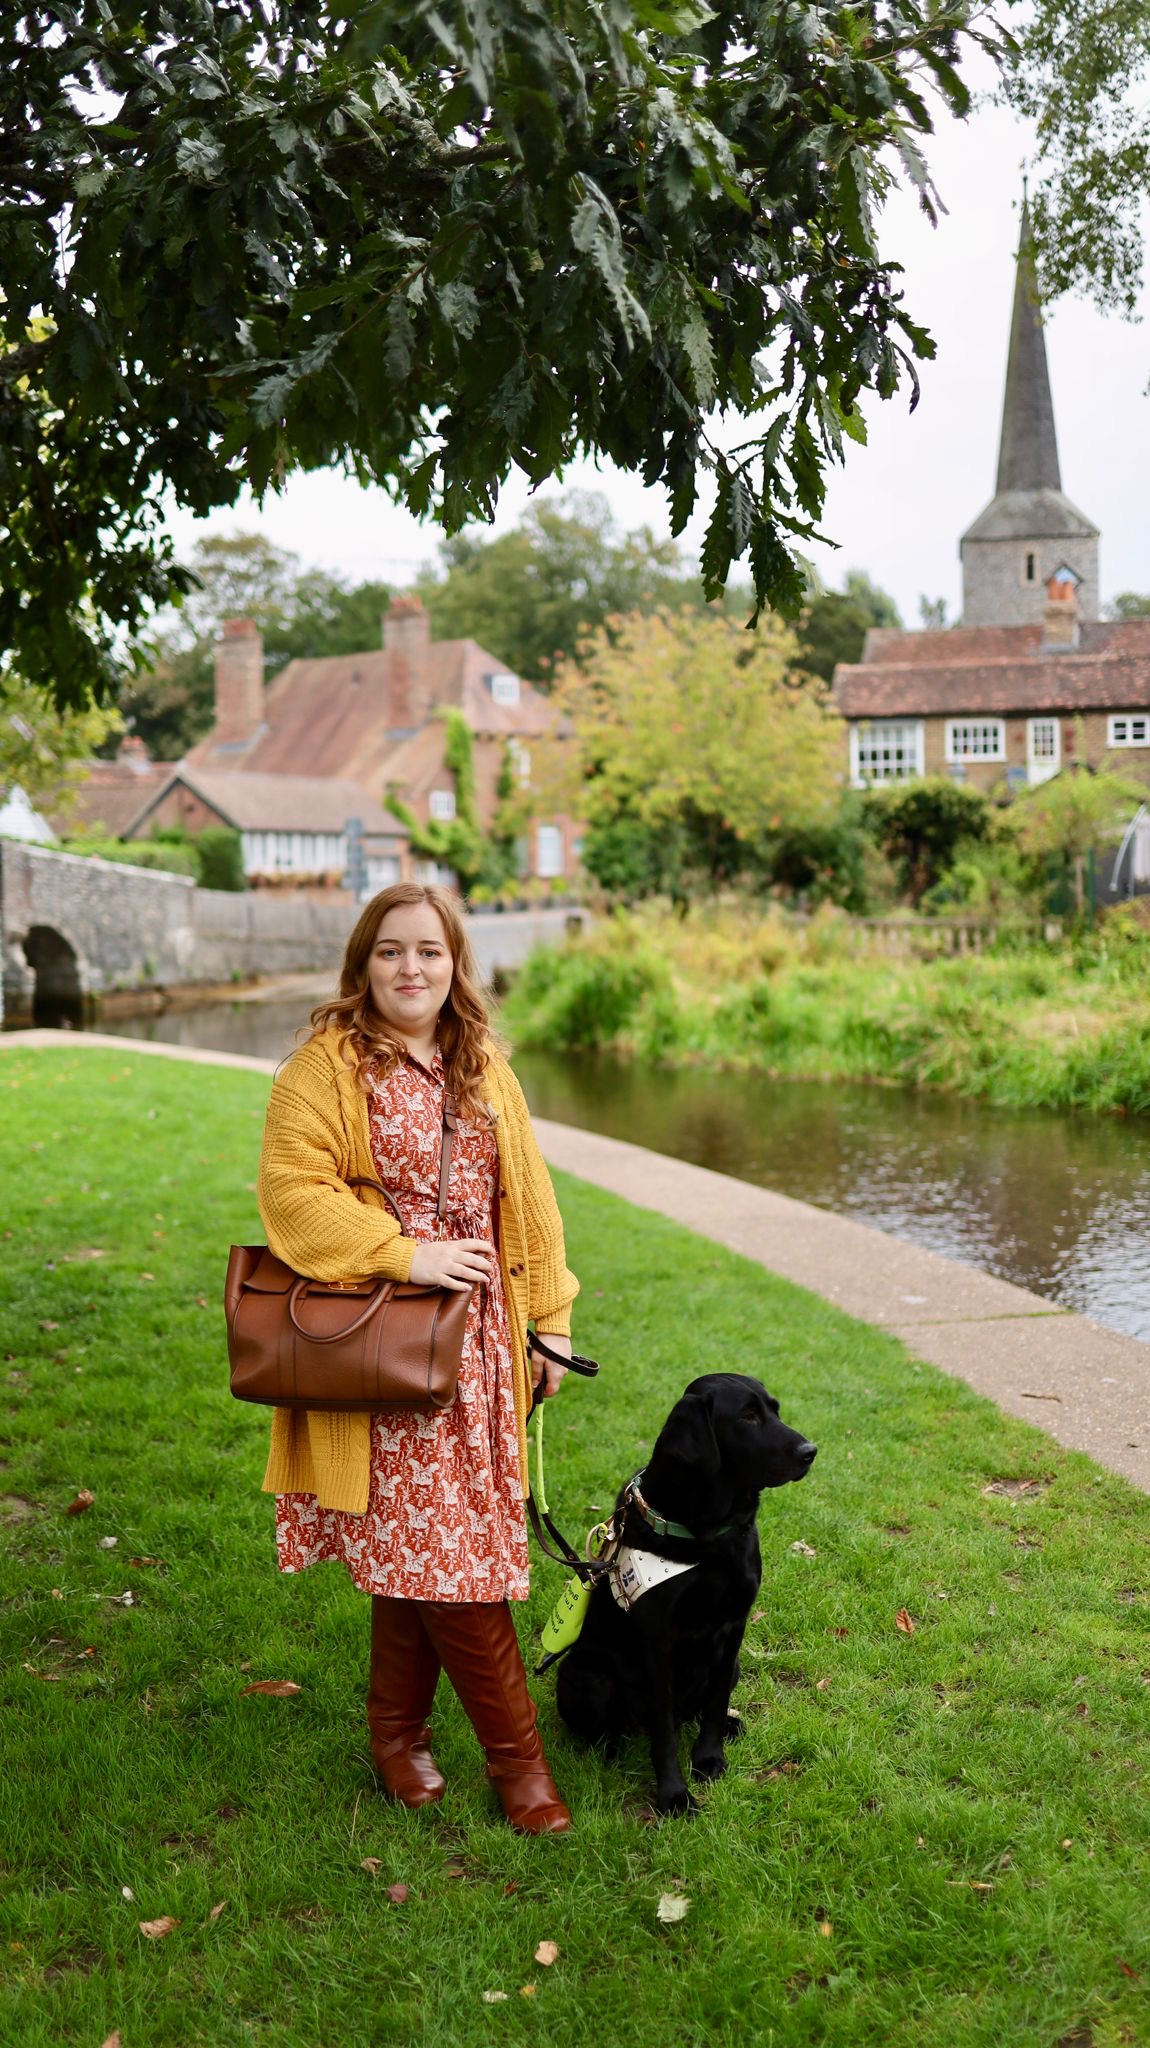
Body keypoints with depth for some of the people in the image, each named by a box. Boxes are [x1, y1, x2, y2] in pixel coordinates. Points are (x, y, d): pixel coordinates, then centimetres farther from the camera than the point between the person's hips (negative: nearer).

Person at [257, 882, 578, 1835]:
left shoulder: (485, 1070, 12)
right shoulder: (326, 1065, -6)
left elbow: (528, 1200, 14)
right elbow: (292, 1190, -14)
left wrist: (550, 1322, 11)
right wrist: (405, 1255, -18)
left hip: (477, 1340, 5)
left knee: (418, 1544, 9)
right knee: (438, 1544, -3)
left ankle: (399, 1729, 27)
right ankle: (515, 1751, 11)